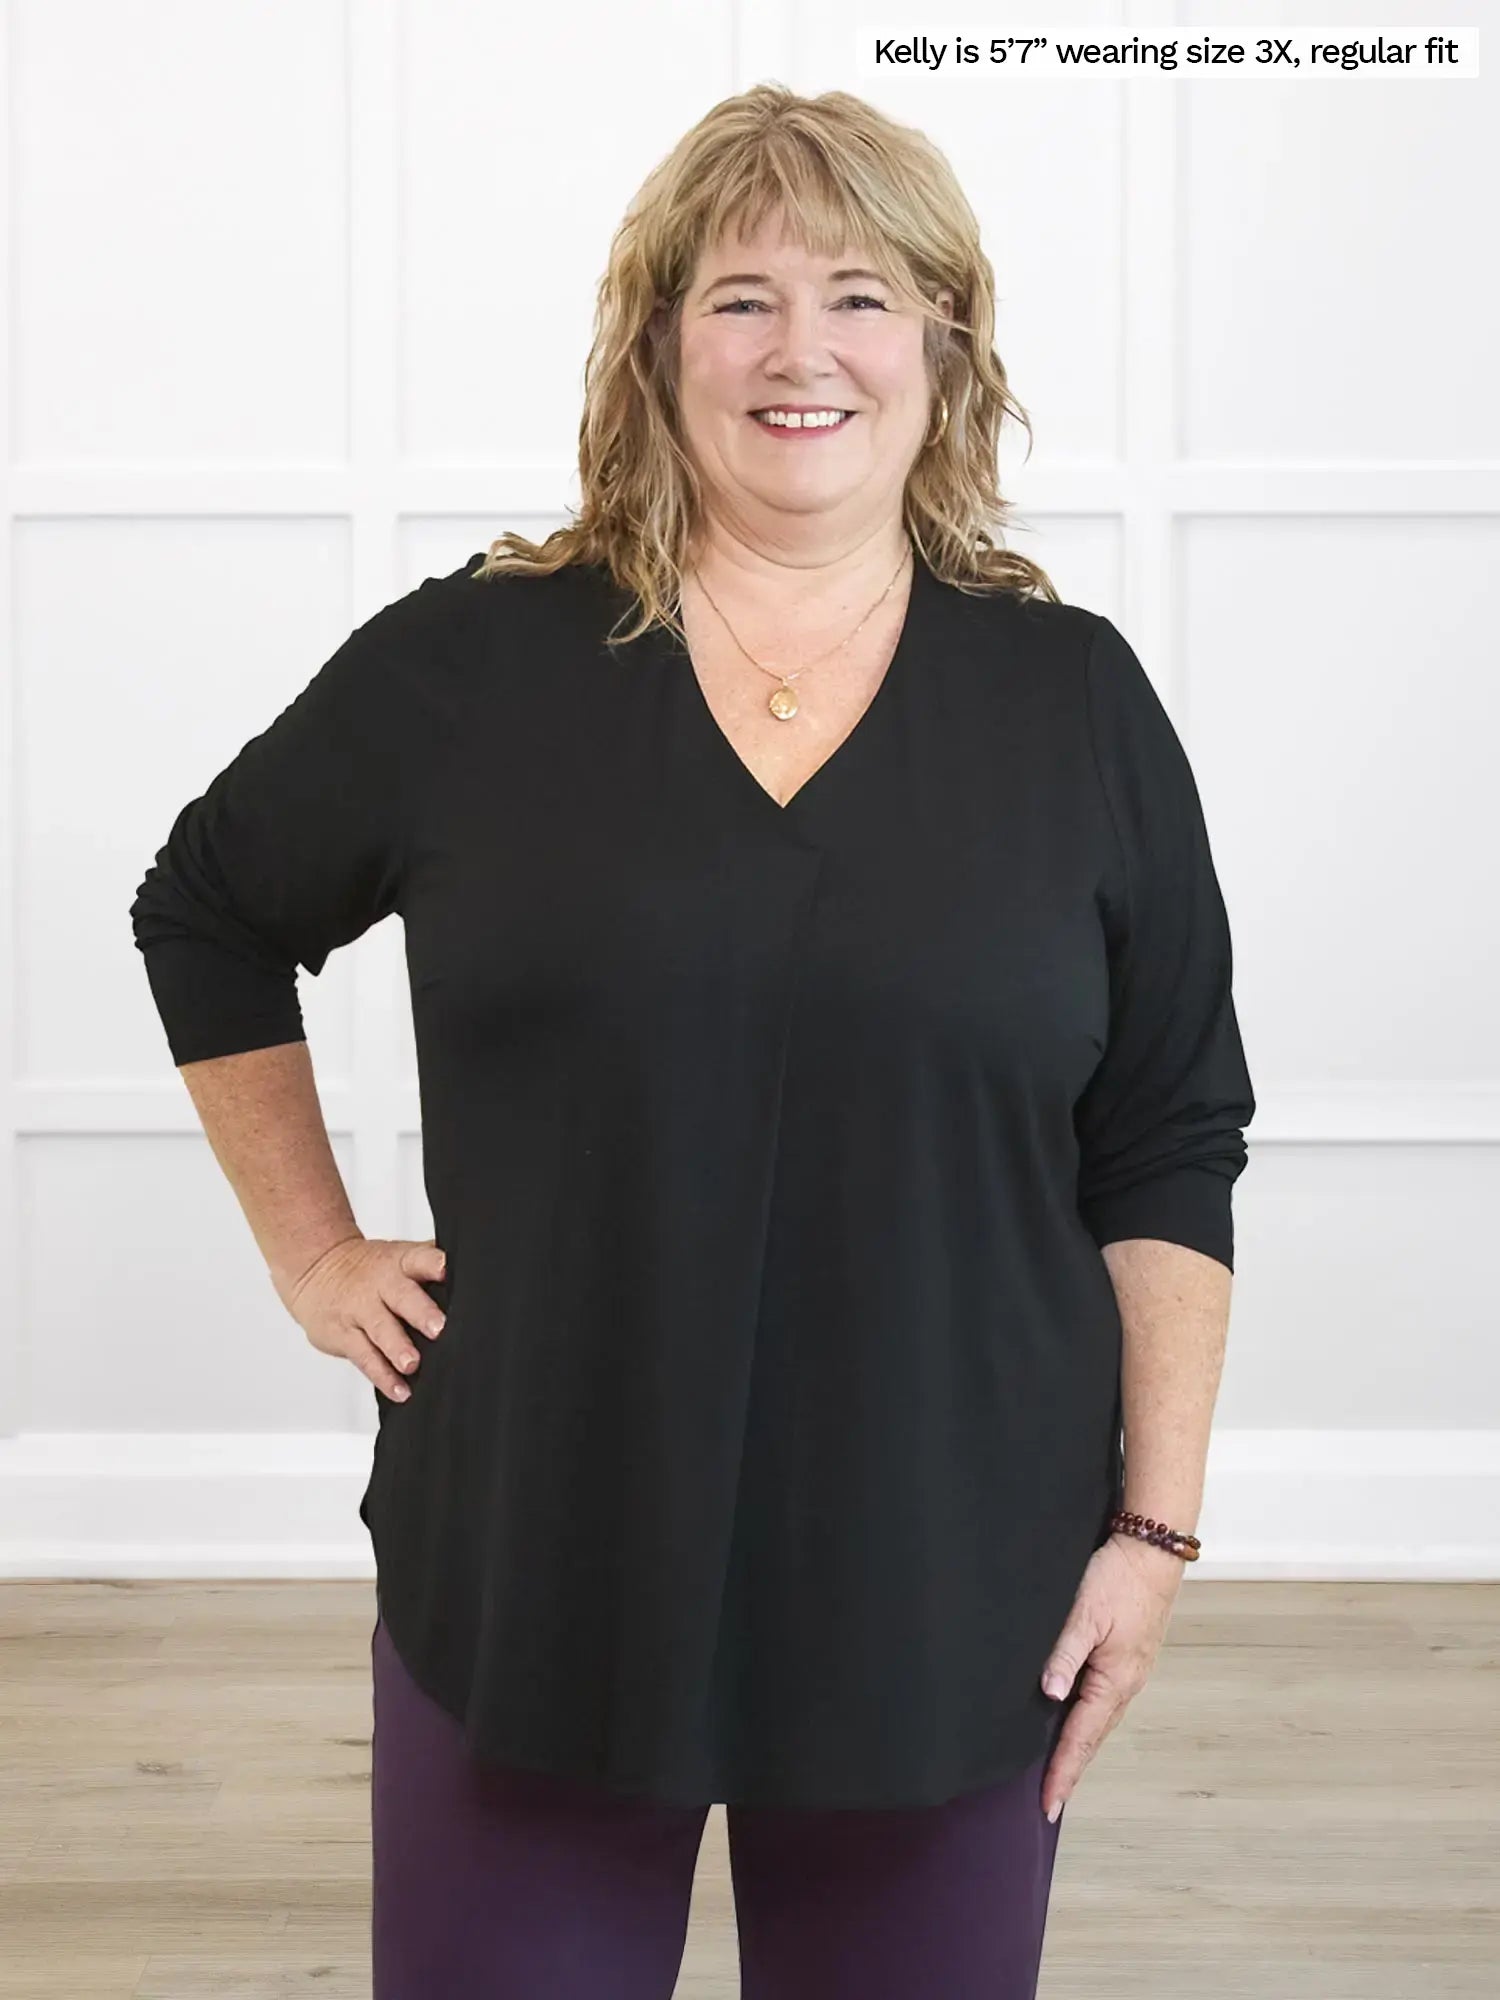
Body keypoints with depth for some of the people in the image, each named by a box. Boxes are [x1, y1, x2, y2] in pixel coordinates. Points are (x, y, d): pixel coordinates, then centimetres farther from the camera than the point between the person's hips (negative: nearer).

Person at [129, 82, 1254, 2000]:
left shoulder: (1073, 697, 0)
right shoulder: (472, 665, -2)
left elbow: (1169, 1153, 2)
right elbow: (209, 915, 12)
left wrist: (1156, 1525, -2)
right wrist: (315, 1254, 6)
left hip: (952, 1602, 1)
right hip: (528, 1582, 0)